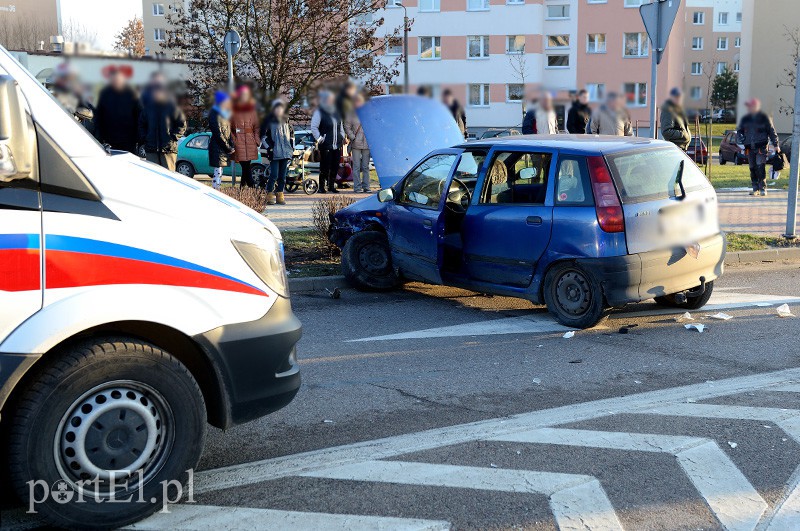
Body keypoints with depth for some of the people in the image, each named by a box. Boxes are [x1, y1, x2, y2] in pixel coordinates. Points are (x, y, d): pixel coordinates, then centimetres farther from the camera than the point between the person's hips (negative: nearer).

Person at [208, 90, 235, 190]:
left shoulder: (224, 114, 19)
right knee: (218, 173, -10)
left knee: (220, 173, 9)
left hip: (224, 148, 9)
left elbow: (228, 132, 19)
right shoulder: (214, 114, -10)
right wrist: (228, 148, -14)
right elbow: (218, 134, -15)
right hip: (217, 148, -9)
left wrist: (232, 146, 6)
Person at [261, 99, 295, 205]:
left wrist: (292, 147, 16)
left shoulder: (286, 121, 15)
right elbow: (263, 135, -1)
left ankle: (280, 195, 12)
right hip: (274, 153, -5)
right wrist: (269, 147, -6)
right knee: (274, 175, -10)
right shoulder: (269, 121, 0)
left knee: (282, 175, 6)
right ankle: (270, 195, -2)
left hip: (286, 152, 5)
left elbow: (291, 133, 25)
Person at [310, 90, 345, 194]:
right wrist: (319, 138, -14)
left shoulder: (336, 113, 17)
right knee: (325, 167, -5)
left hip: (337, 145, 6)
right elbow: (313, 127, -10)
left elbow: (340, 125, 27)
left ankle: (331, 186, 18)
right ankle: (321, 187, 3)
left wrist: (342, 136, 15)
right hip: (325, 146, -6)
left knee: (335, 167, 7)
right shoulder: (319, 113, -4)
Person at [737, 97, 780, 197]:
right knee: (752, 168, 5)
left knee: (760, 167, -15)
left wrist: (776, 145, 0)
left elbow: (771, 131, 4)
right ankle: (755, 189, 12)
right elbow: (739, 131, 22)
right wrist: (741, 138, 0)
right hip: (750, 148, 5)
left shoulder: (764, 118, 0)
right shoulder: (745, 119, 12)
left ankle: (762, 188, -9)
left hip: (761, 147, -5)